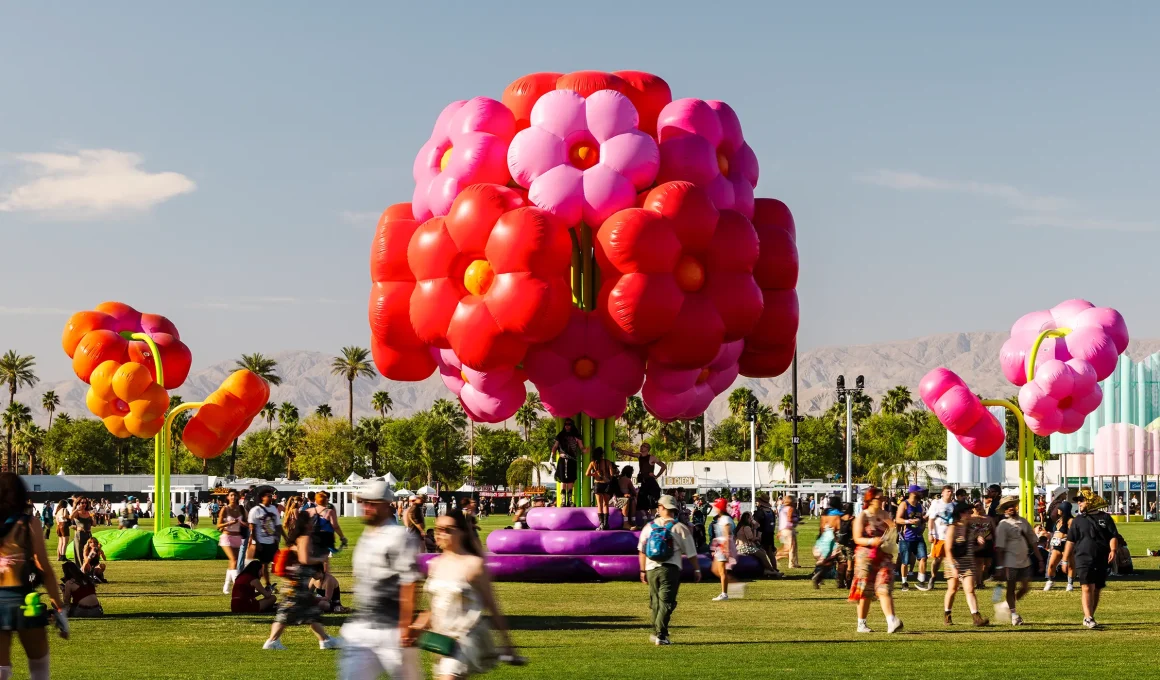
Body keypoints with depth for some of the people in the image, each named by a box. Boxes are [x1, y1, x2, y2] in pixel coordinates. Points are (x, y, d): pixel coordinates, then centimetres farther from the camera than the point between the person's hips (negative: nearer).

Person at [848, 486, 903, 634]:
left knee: (884, 589, -9)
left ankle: (891, 621, -21)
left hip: (884, 556, 3)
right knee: (865, 591, 3)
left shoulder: (885, 515, 12)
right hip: (866, 556, -3)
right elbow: (857, 539, -8)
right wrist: (871, 541, -25)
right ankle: (861, 624, 15)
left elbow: (893, 533, 18)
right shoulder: (862, 517, -2)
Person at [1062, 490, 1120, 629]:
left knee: (1096, 590, 9)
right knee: (1087, 588, -14)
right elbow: (1070, 541, 10)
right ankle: (1088, 618, -20)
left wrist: (1113, 550, -16)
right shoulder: (1078, 520, 9)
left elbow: (1113, 536, 3)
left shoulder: (1105, 518, 6)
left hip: (1101, 559, 1)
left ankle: (1089, 617, 21)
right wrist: (1065, 560, 6)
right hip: (1083, 558, -1)